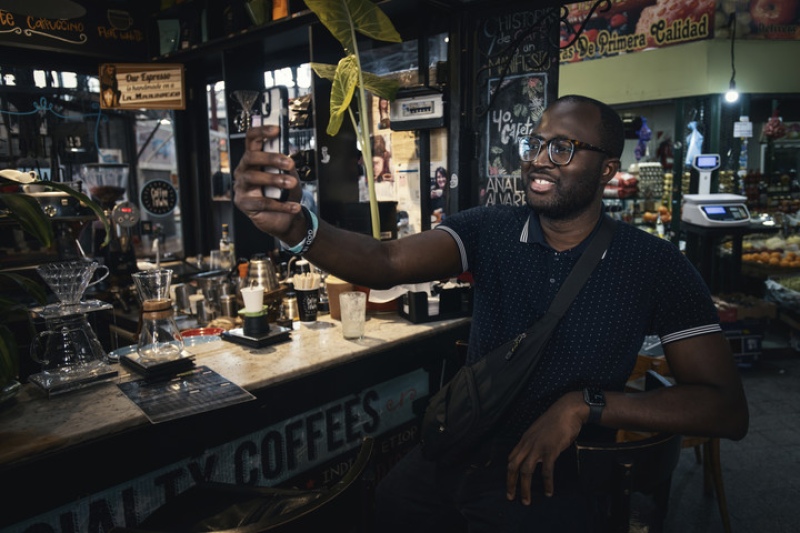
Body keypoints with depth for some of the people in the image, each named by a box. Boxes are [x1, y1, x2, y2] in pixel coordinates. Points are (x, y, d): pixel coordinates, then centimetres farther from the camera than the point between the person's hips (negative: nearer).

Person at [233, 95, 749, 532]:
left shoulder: (656, 265, -9)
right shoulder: (489, 229, -4)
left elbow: (728, 409, -11)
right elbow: (388, 261, -20)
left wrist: (584, 405, -22)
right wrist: (296, 227, -39)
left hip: (553, 472, -2)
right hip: (455, 450, 3)